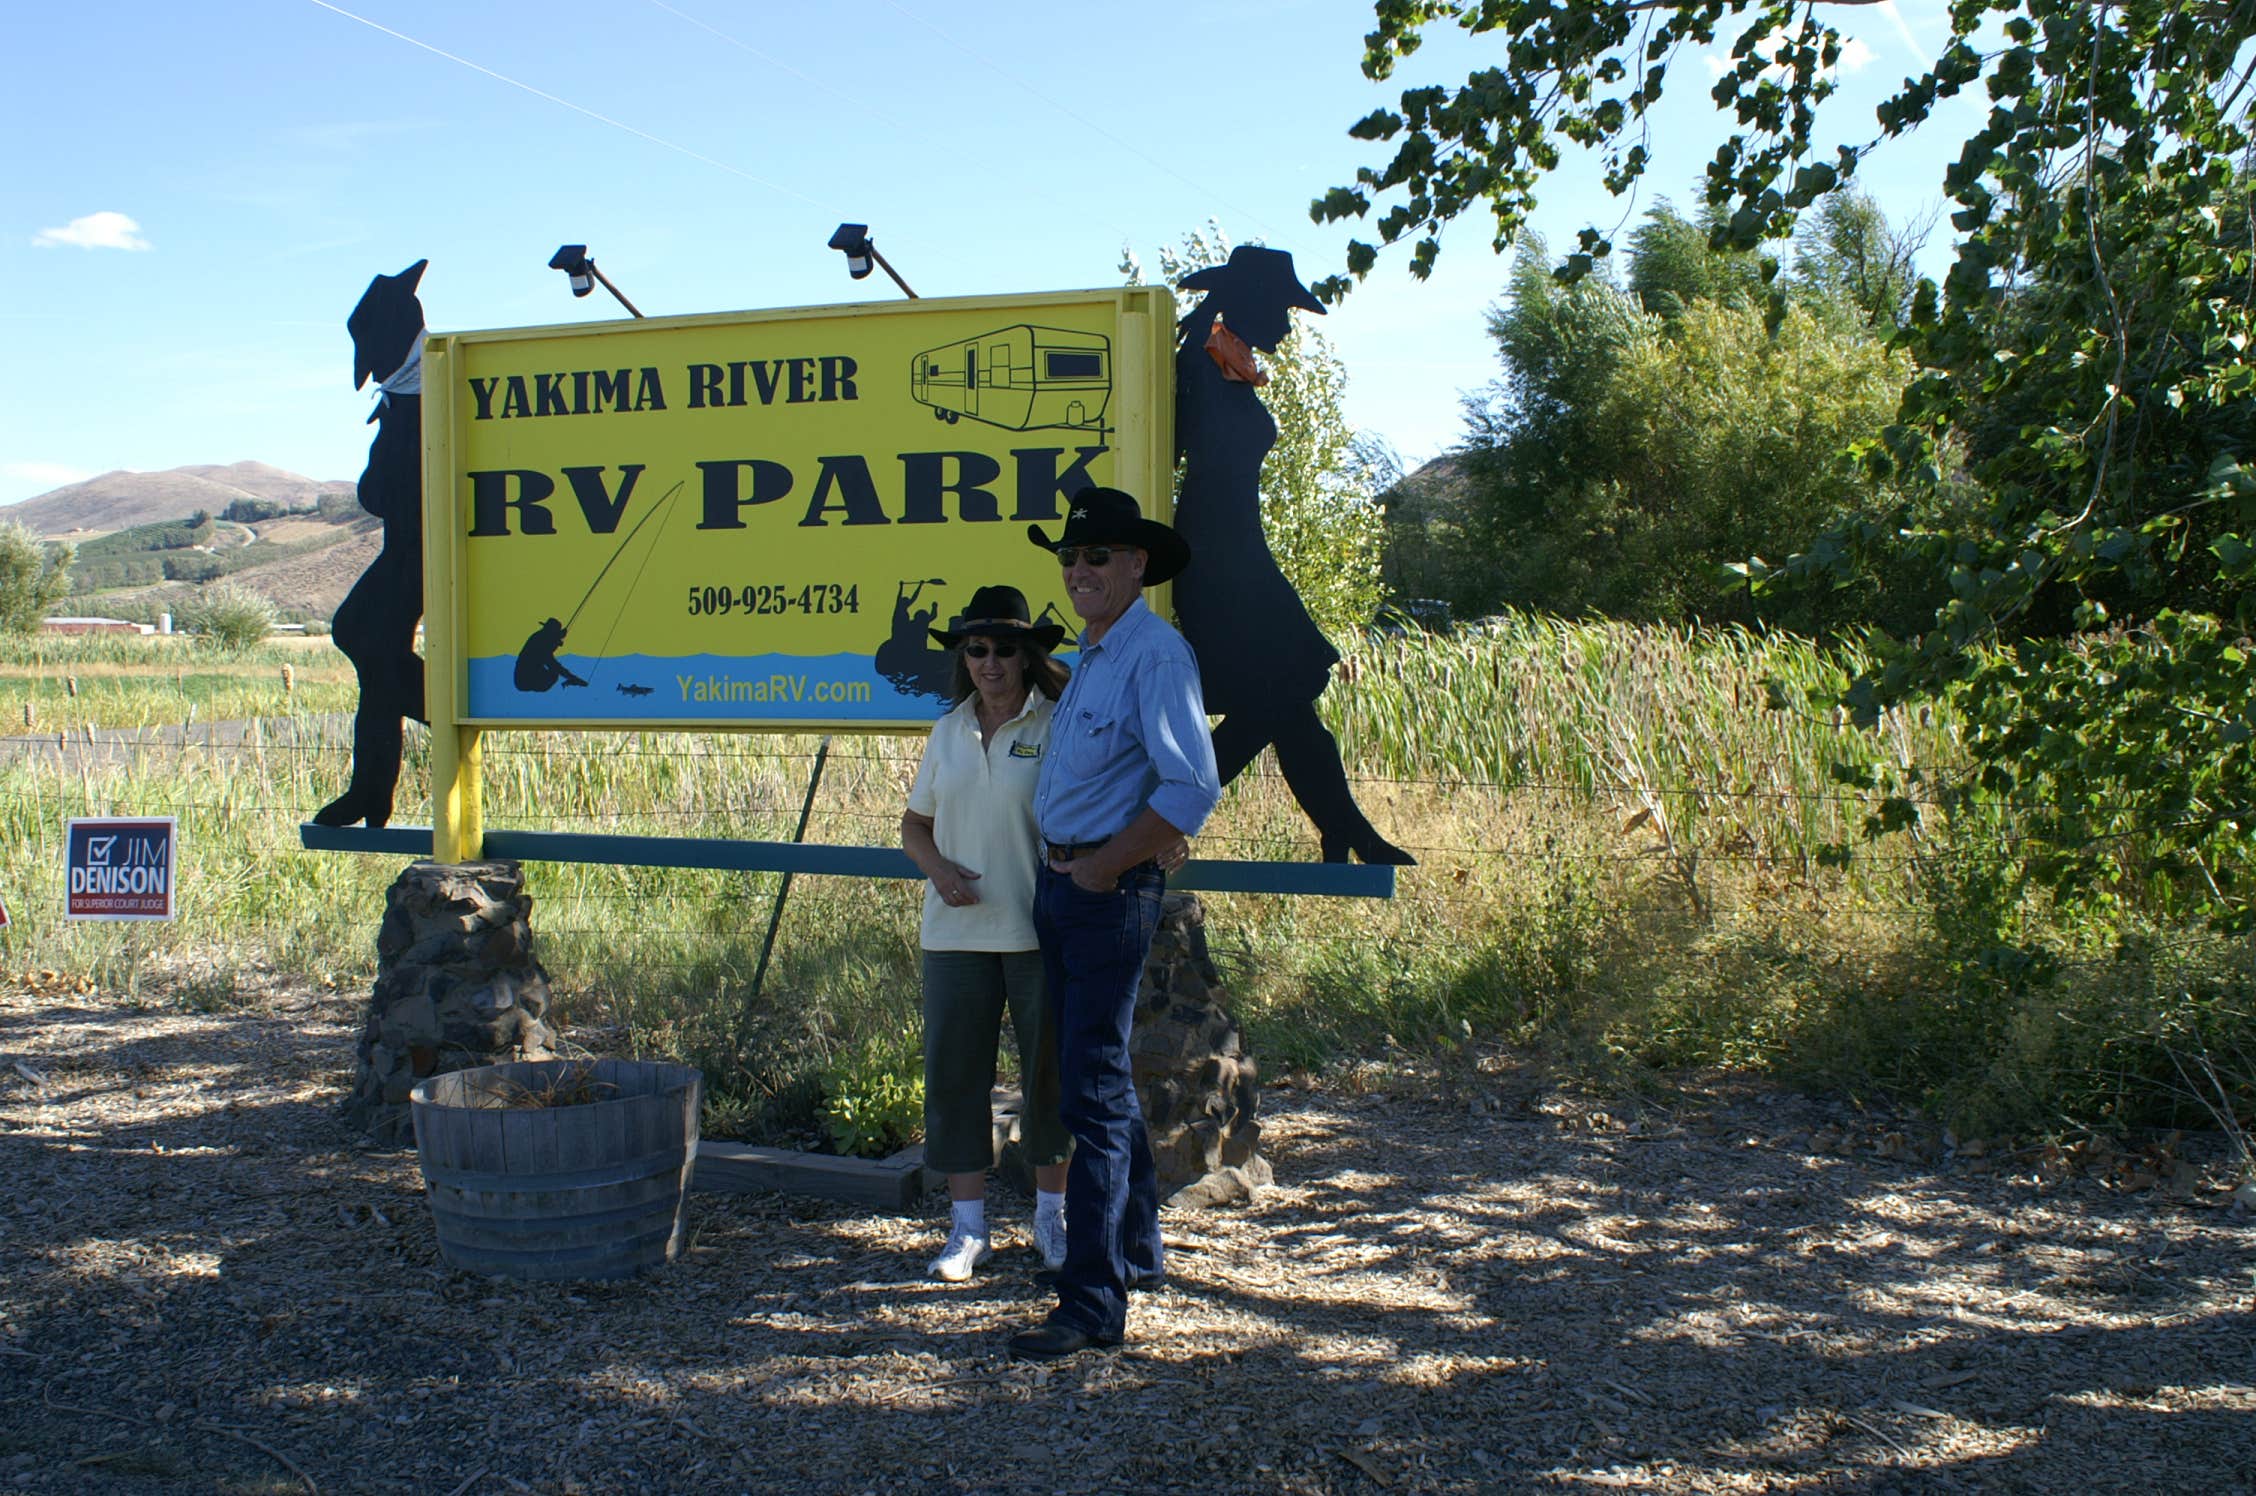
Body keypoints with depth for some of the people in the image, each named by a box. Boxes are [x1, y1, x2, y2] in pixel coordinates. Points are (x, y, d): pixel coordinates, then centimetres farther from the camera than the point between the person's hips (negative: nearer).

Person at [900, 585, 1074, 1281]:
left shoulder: (1057, 727, -2)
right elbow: (914, 823, 15)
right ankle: (968, 1227, 16)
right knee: (955, 1072, 5)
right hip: (956, 931, 4)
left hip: (1040, 930, -4)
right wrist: (938, 869, -3)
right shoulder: (948, 732, 10)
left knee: (1049, 1072, 6)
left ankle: (1053, 1217, 23)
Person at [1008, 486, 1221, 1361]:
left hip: (1109, 894, -10)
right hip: (1060, 886, 10)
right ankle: (1137, 1249, 32)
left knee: (1095, 1092, -8)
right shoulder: (1088, 659, 16)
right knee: (1097, 1079, 18)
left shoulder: (1156, 654, -14)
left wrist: (1104, 867, -18)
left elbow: (1191, 788, -22)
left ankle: (1095, 1304, -3)